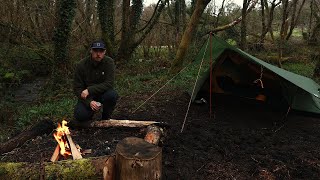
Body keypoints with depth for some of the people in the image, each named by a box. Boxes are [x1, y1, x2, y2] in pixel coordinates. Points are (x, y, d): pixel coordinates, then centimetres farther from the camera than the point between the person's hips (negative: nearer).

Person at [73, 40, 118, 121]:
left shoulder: (109, 62, -14)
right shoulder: (81, 65, -12)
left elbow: (109, 84, -21)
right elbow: (77, 88, -10)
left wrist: (89, 90, -28)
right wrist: (89, 102, -25)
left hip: (103, 93, 0)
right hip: (87, 97, 0)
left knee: (112, 95, -34)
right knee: (80, 116, -25)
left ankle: (105, 119, -5)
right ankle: (90, 111, 13)